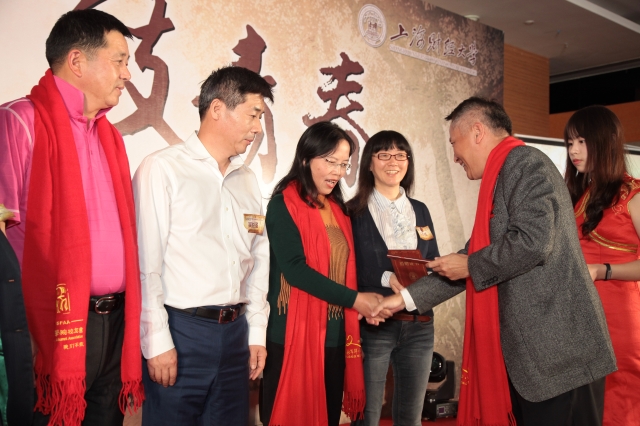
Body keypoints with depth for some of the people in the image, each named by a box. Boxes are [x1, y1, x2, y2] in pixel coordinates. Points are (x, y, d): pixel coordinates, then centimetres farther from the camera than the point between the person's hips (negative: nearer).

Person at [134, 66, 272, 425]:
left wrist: (257, 333, 11)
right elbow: (146, 263, -11)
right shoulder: (162, 169, -8)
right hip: (181, 329, -6)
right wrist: (157, 342, -11)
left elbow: (258, 259, 13)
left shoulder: (248, 179, 12)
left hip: (235, 331, 6)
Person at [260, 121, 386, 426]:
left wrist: (375, 292, -1)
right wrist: (354, 299, -18)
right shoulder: (285, 204, -9)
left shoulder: (337, 207, 12)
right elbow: (294, 268, -18)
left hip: (335, 331, 7)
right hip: (295, 331, -6)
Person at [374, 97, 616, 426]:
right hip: (527, 349, 9)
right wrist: (405, 298, 15)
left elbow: (533, 241, -24)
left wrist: (469, 265, -9)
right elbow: (476, 258, 18)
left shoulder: (527, 163, -10)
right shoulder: (502, 177, 18)